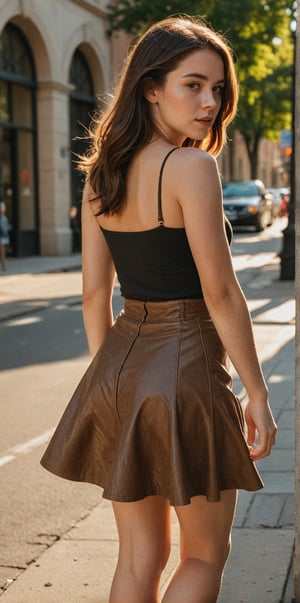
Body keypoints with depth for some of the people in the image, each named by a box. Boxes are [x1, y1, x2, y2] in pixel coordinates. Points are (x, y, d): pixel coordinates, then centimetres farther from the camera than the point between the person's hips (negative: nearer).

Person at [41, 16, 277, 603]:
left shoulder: (101, 173, 7)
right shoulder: (192, 166, -15)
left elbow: (94, 292, 9)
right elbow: (219, 292, -16)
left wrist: (109, 379, 17)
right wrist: (256, 394, -8)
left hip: (120, 365, 7)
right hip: (185, 366, -7)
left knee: (139, 556, 18)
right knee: (205, 556, 12)